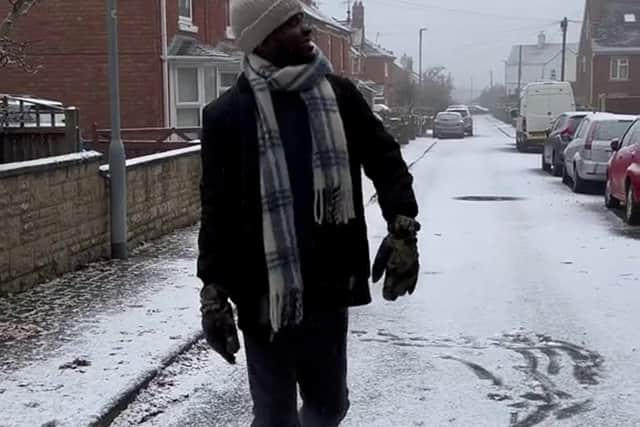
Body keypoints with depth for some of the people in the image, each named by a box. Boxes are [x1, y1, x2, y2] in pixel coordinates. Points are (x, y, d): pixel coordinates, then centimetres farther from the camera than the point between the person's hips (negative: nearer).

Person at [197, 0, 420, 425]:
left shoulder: (339, 95, 2)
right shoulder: (228, 114, -8)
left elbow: (385, 158, 4)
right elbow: (217, 210, -4)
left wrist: (403, 227, -11)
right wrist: (213, 290, -8)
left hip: (328, 293, 4)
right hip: (265, 299, -3)